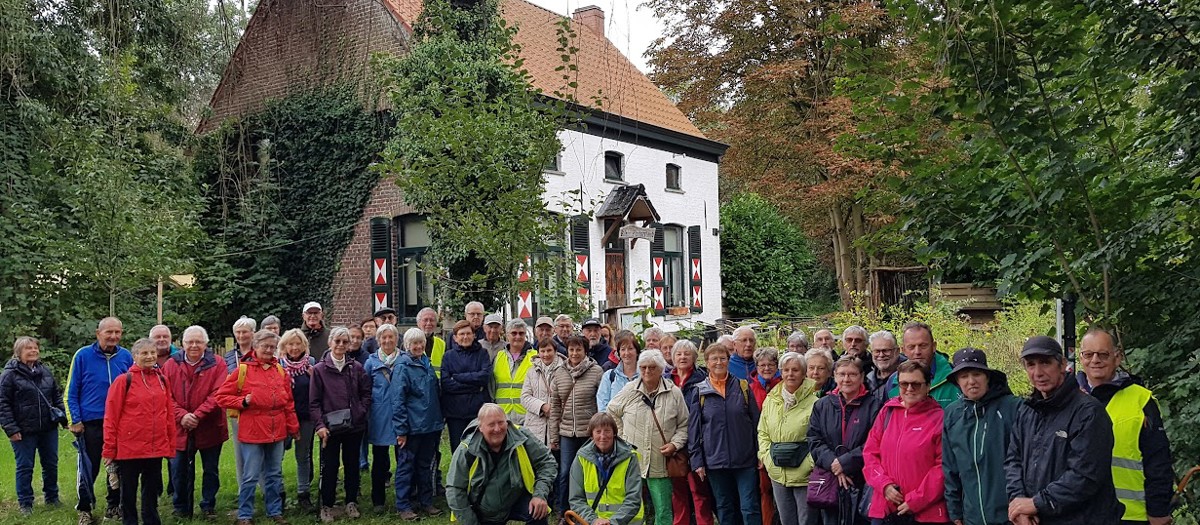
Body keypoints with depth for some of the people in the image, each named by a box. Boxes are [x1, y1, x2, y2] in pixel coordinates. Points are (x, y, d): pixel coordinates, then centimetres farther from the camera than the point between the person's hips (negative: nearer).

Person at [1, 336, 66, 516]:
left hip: (48, 429, 5)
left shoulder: (46, 371, 9)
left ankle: (52, 497, 28)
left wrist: (64, 417, 7)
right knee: (25, 467, 5)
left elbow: (57, 396, 15)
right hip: (24, 432, -5)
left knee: (51, 464, 13)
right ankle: (25, 503, 18)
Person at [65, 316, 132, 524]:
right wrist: (75, 421, -7)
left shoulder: (126, 357, 2)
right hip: (91, 423, -2)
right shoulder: (83, 355, -5)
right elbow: (71, 392, -2)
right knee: (89, 468, 5)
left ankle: (114, 505, 26)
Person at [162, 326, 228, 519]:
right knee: (180, 471, 9)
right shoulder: (171, 365, 2)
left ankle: (208, 506, 23)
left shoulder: (217, 364, -4)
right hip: (180, 429, 1)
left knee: (211, 470, 9)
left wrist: (197, 415, -19)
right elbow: (166, 396, -4)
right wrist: (181, 416, -18)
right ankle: (181, 507, 25)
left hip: (209, 428, -1)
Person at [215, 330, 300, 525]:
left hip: (277, 432, 4)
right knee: (250, 477, 3)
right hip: (252, 432, -4)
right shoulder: (243, 370, -5)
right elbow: (221, 396, -3)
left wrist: (293, 428, 11)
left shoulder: (280, 371, 7)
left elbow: (289, 403, 11)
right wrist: (243, 401, -16)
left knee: (275, 475, 14)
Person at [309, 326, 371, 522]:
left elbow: (366, 393, 9)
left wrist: (361, 412, -3)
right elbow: (314, 402, -4)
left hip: (354, 426, 2)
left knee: (352, 465, 11)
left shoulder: (356, 368, 2)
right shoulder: (319, 369, -3)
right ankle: (326, 506, 18)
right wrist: (319, 425, -11)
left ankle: (352, 502, 24)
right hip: (330, 427, -2)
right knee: (329, 467, 5)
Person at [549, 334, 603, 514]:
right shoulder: (559, 375, 6)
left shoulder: (596, 371, -5)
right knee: (564, 473, 5)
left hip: (589, 432, -3)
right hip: (566, 432, 3)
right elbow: (555, 408, 8)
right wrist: (553, 436, 7)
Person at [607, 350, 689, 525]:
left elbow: (684, 425, 6)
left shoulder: (674, 393, 0)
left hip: (660, 464, -1)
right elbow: (612, 412, 15)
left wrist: (675, 444, -7)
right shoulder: (629, 390, 1)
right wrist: (622, 436, 9)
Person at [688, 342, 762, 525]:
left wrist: (760, 453, 1)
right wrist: (697, 461, -1)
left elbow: (756, 421, 5)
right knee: (724, 509, 11)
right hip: (715, 460, 1)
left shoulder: (743, 387, 3)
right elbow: (694, 429, 4)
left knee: (750, 508, 0)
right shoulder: (700, 392, 3)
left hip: (745, 459, -1)